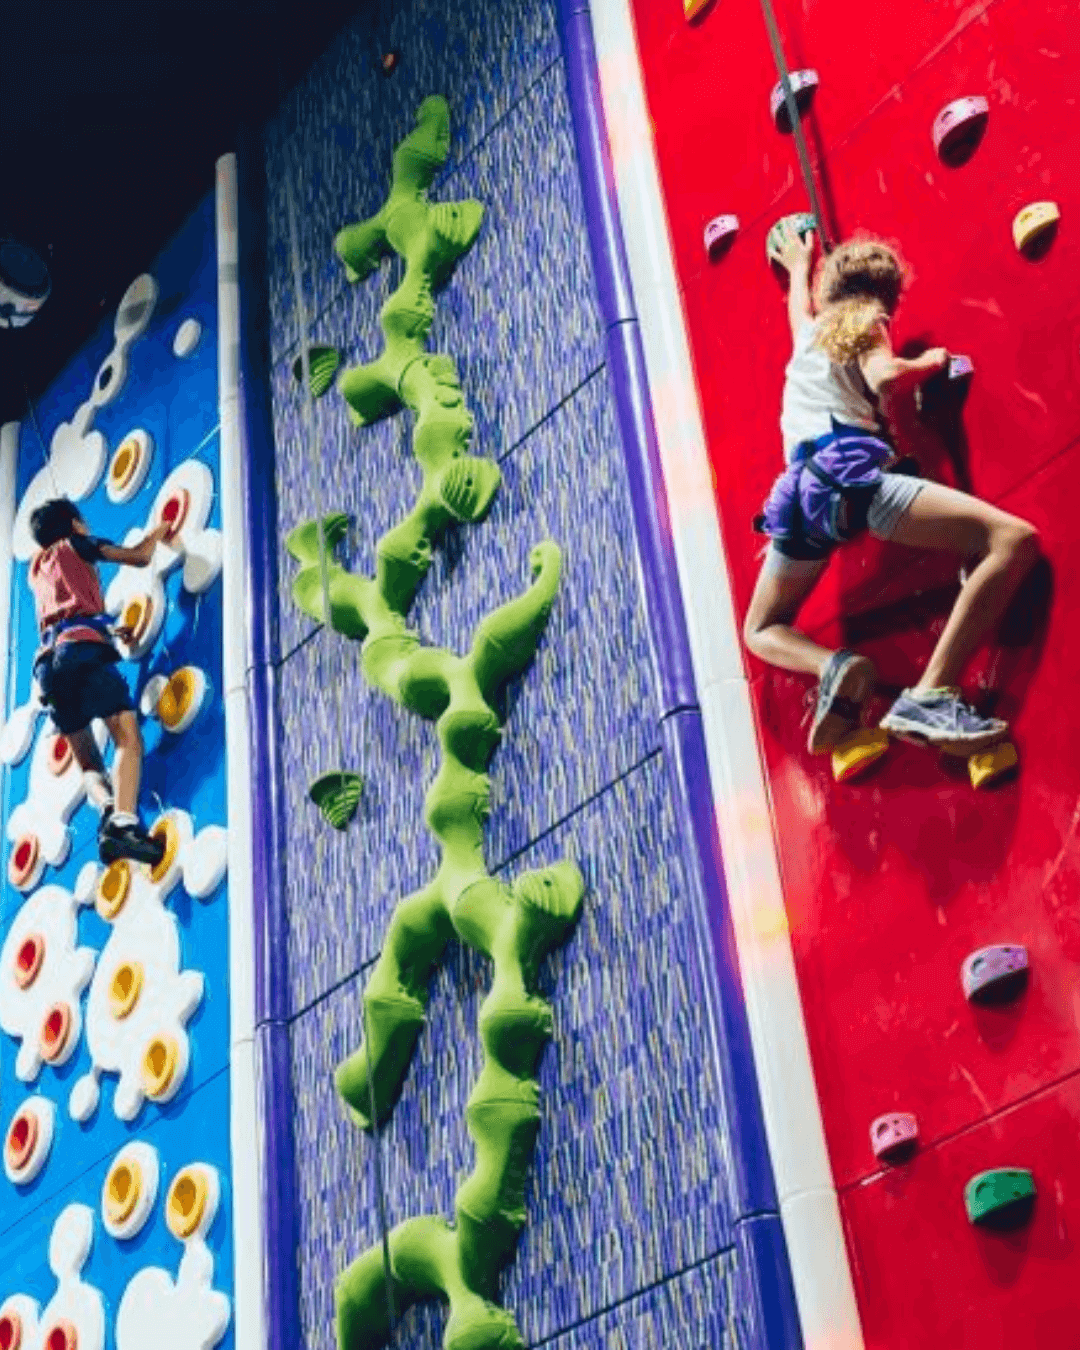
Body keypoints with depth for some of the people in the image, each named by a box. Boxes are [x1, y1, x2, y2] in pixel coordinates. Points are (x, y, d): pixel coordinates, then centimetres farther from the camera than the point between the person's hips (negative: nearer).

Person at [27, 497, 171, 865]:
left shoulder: (37, 568, 34)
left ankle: (108, 808, -21)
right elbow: (139, 557, 18)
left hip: (48, 661, 6)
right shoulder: (76, 545, 18)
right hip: (83, 650, -6)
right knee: (128, 739, -15)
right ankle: (123, 824, -38)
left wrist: (106, 630, 52)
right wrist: (159, 531, 36)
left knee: (88, 761, 11)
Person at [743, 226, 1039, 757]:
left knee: (762, 631, 25)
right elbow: (884, 378, -8)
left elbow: (798, 301, 56)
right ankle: (929, 696, -33)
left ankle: (832, 666, -14)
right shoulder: (867, 328, 15)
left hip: (800, 487, 6)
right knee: (1013, 539, -13)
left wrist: (798, 265, 77)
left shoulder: (808, 333, 31)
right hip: (852, 474, -6)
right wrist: (929, 361, 12)